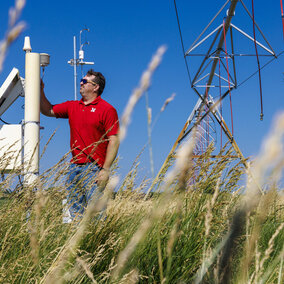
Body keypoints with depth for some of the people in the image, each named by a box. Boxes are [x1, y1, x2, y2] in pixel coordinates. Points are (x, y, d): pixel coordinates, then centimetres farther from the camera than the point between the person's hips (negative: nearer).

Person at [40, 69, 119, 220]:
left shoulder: (107, 109, -3)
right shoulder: (72, 106, 16)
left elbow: (114, 140, -8)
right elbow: (48, 110, 25)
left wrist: (106, 170, -15)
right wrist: (41, 91, 10)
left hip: (94, 168, -6)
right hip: (74, 167, 7)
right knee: (74, 212, 7)